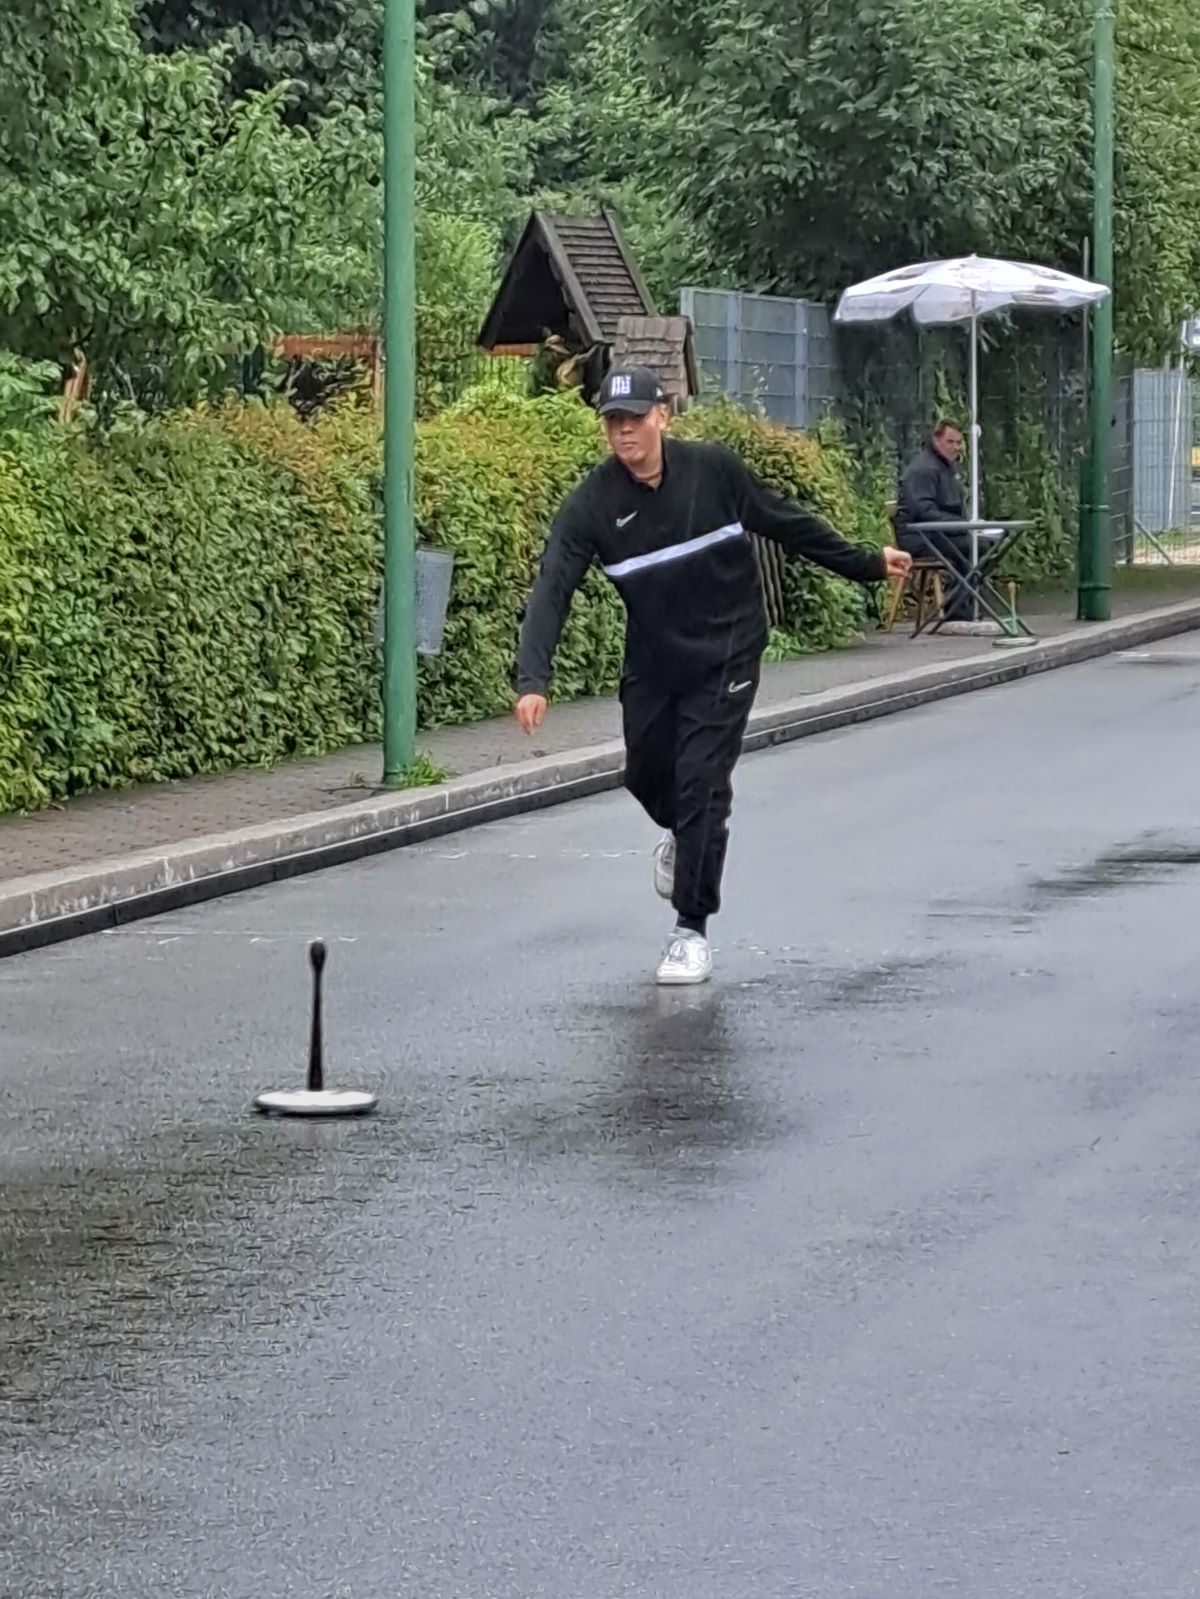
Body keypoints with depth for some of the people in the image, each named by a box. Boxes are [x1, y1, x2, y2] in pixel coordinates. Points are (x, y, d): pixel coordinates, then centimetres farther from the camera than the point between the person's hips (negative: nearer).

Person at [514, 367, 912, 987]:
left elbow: (786, 524, 1)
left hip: (726, 655, -2)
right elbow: (552, 592, -21)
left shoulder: (714, 470, -14)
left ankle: (692, 931, -2)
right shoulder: (592, 504, -15)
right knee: (646, 774, 15)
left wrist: (866, 564, 7)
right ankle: (684, 837, 52)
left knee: (701, 784, -11)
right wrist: (533, 680, -34)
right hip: (653, 659, 3)